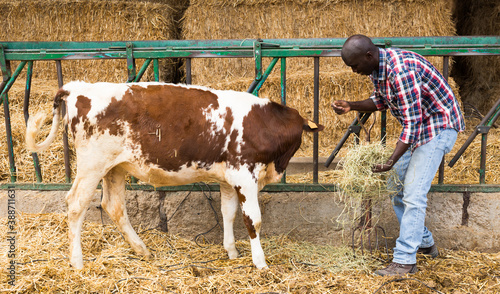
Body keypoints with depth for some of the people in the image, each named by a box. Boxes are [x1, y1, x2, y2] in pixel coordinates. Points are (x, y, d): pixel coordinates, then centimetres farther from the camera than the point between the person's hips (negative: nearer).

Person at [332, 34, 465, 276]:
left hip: (439, 125, -10)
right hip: (418, 126, 10)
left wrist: (391, 161, -36)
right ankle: (425, 244, 27)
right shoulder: (377, 67, -1)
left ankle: (405, 260, -5)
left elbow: (413, 123, -31)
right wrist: (351, 106, -3)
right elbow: (380, 101, 14)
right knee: (396, 187, 11)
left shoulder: (401, 71, -31)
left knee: (413, 194, -13)